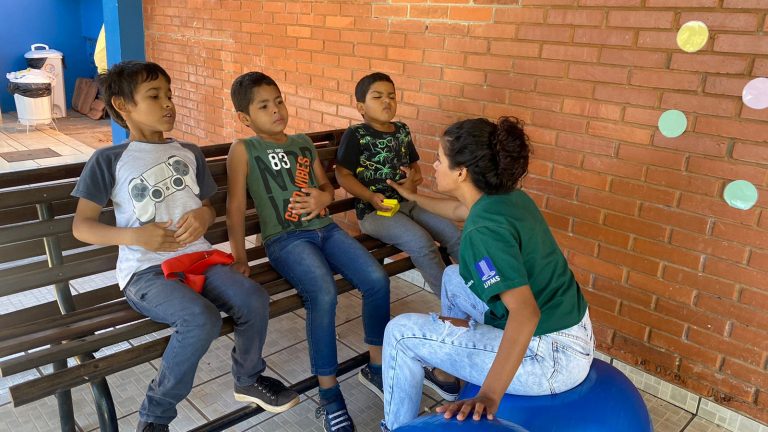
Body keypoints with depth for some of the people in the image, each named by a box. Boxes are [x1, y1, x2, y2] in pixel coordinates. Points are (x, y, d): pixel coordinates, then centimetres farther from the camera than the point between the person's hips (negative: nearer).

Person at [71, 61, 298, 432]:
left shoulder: (190, 153, 16)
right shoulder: (108, 160, 1)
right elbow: (81, 226, 1)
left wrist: (204, 215, -3)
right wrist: (135, 236, -17)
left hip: (197, 256, 5)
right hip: (145, 270, -4)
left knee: (254, 300, -21)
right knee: (201, 319, -32)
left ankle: (249, 379, 11)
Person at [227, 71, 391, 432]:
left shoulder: (303, 142, 18)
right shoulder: (243, 149, 3)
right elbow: (236, 204, -3)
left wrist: (323, 198, -1)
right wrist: (239, 256, -9)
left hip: (324, 228, 5)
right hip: (285, 238, -5)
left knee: (377, 280, -16)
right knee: (324, 294, -32)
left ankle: (376, 367, 6)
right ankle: (329, 396, -16)